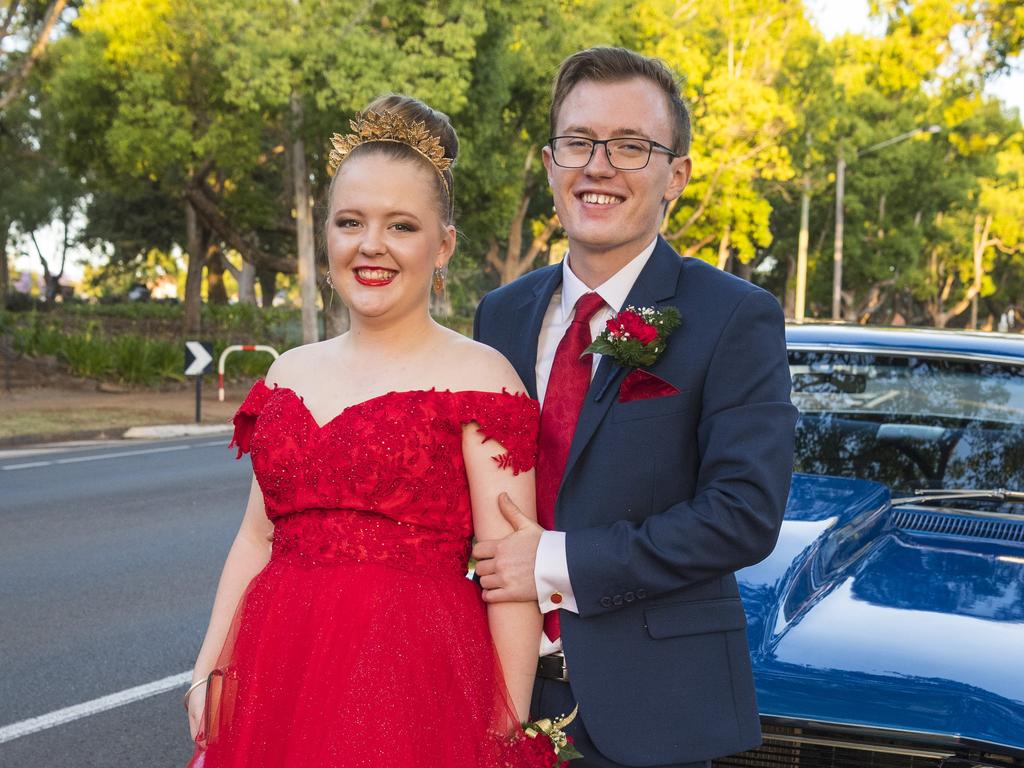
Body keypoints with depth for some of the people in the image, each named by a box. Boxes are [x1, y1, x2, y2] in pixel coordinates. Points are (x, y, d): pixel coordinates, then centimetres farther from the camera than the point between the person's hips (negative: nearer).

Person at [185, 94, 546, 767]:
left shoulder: (477, 376, -6)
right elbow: (256, 540, 13)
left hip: (415, 684, -5)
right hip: (274, 681, 5)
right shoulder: (291, 373, 11)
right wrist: (210, 674, 6)